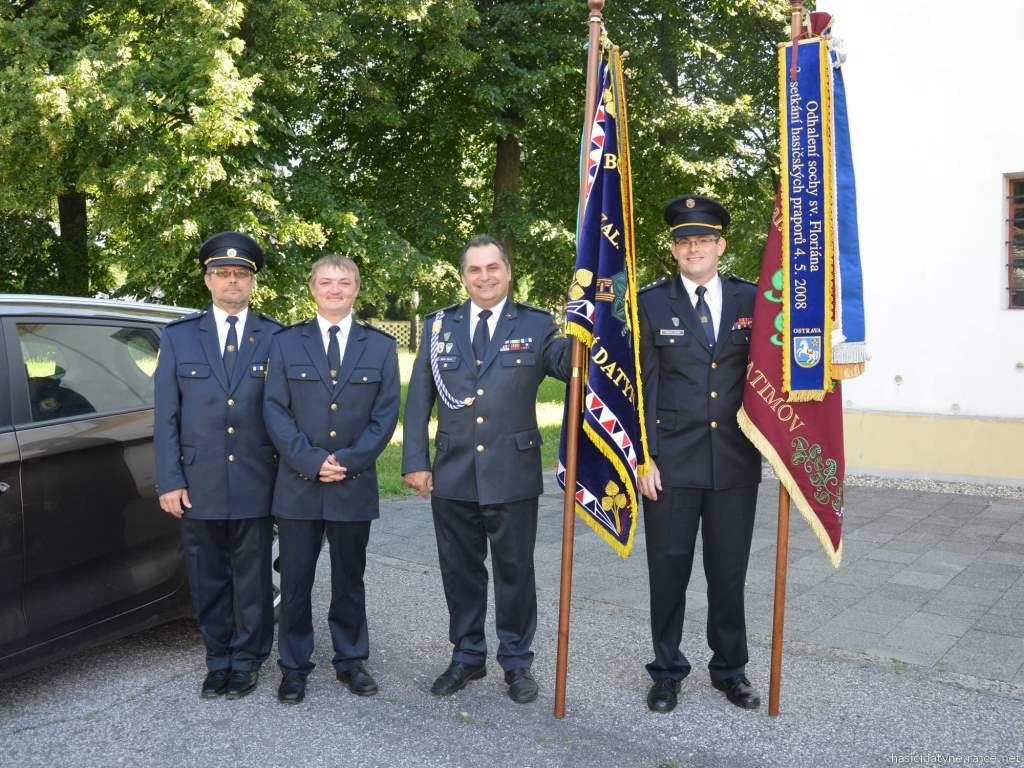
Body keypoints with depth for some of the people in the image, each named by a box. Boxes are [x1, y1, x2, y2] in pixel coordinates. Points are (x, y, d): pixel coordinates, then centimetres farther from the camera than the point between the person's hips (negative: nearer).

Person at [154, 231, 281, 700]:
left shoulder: (275, 338, 3)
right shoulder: (178, 337, 6)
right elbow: (165, 416, 4)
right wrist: (169, 481, -2)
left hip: (255, 485, -1)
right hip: (199, 485, 1)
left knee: (253, 578, 8)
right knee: (207, 579, 10)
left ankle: (246, 661, 23)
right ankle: (218, 661, 25)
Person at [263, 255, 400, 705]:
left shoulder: (380, 346, 6)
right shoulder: (286, 343, 5)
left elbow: (386, 414, 0)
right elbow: (275, 411, -2)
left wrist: (347, 461, -11)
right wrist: (311, 461, -14)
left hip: (354, 486, 1)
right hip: (298, 485, 0)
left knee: (349, 581, 12)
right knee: (295, 582, 6)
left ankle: (351, 661, 26)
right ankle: (294, 667, 20)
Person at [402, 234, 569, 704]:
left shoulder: (536, 325, 0)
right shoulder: (439, 326, 6)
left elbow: (570, 365, -15)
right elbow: (418, 399, 6)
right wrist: (415, 461, 0)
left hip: (513, 475, -2)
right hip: (452, 476, 2)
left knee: (515, 572, 10)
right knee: (460, 571, 14)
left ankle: (517, 662, 27)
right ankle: (467, 656, 31)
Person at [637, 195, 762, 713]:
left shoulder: (751, 300, 5)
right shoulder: (651, 303, -1)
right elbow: (642, 386, -3)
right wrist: (643, 457, -7)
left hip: (736, 461, 2)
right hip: (671, 460, -2)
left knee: (729, 571, 12)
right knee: (669, 569, 8)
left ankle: (730, 668, 30)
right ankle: (667, 671, 24)